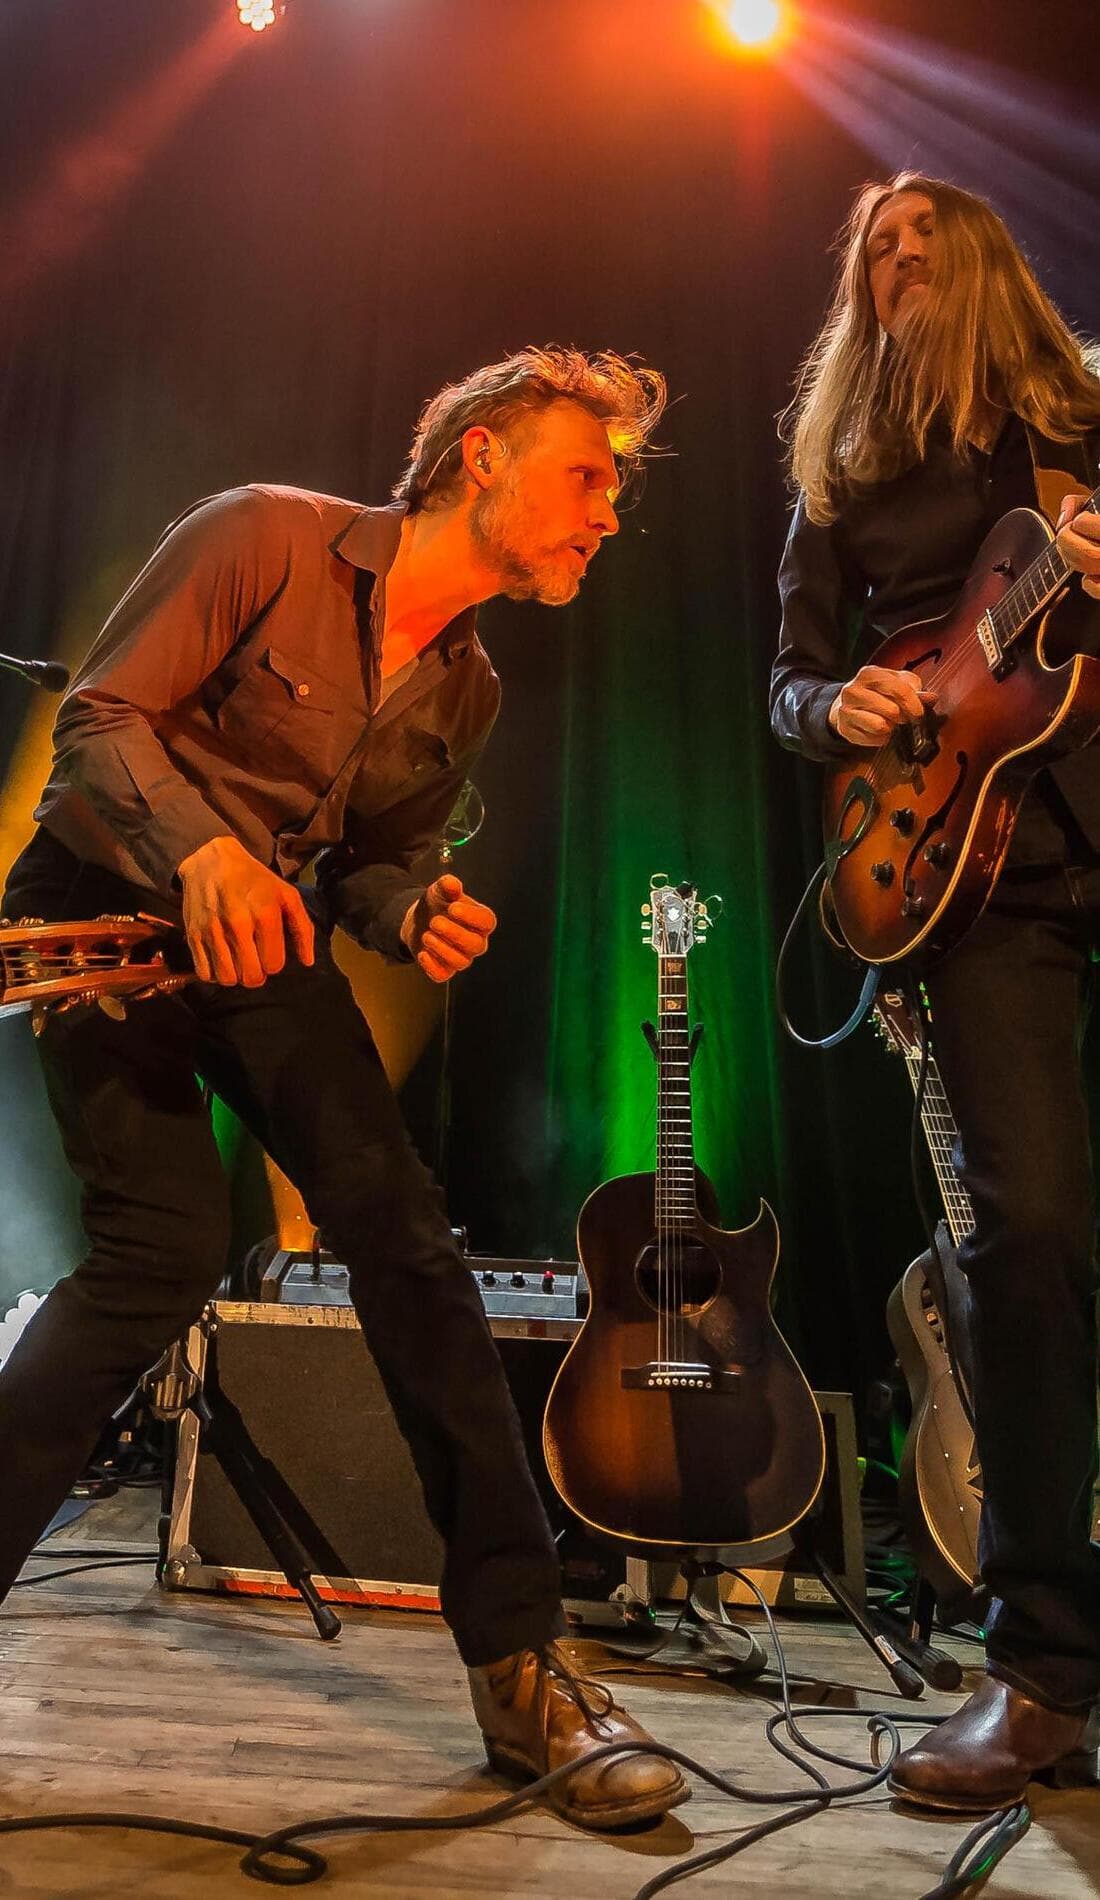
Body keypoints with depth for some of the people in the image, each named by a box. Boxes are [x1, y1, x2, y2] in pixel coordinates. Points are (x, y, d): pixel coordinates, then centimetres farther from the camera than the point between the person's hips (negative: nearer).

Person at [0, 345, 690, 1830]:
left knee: (404, 1231, -10)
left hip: (261, 933, 5)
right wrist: (200, 849, -30)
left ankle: (519, 1661, -3)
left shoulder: (466, 691, 7)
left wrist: (414, 916, -9)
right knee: (172, 1232, -24)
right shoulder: (268, 536, -11)